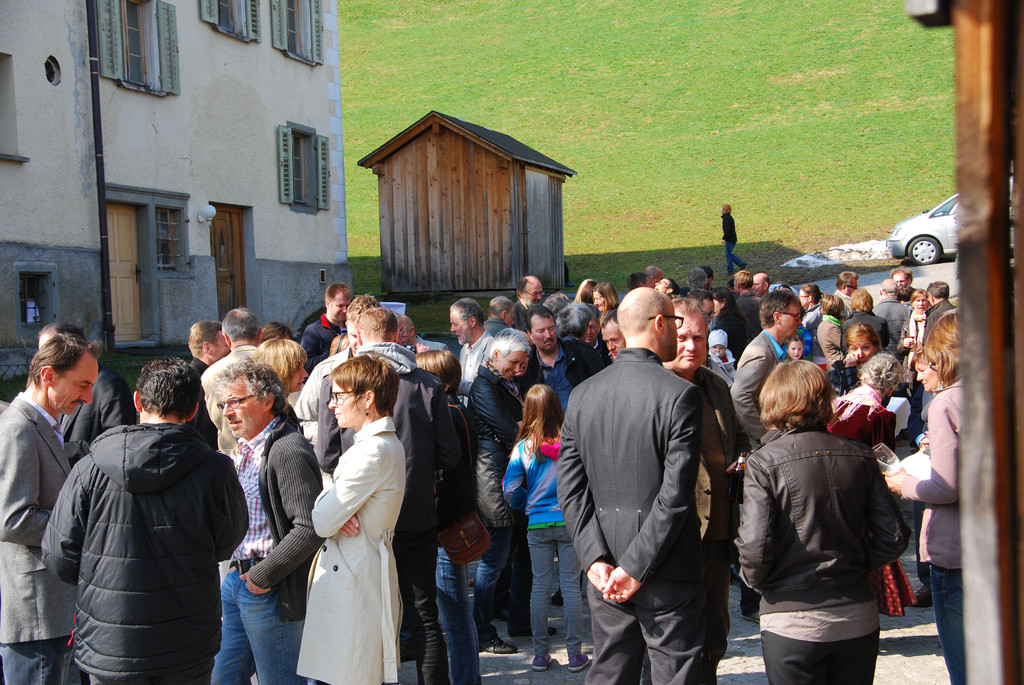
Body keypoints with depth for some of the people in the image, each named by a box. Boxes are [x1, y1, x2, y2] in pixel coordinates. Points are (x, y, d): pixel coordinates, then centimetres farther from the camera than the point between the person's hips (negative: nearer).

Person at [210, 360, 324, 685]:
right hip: (237, 579, 9)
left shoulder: (288, 452, -19)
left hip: (269, 589, -9)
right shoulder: (246, 449, 13)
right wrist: (236, 572, 10)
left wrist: (264, 576, -19)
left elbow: (310, 528, -25)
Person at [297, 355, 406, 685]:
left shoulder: (371, 452, -20)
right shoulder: (389, 445, 13)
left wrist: (333, 515, 2)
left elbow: (321, 523, -19)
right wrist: (338, 513, -8)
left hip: (351, 581, -10)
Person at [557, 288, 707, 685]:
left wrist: (595, 558, -2)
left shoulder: (582, 395, 4)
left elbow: (570, 488, 1)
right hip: (668, 576, -5)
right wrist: (636, 568, -12)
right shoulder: (680, 394, -12)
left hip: (603, 576, 5)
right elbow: (676, 492, -17)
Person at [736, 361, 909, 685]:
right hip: (858, 620, 4)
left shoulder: (764, 462, -12)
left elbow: (755, 547, -18)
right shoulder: (860, 457, 0)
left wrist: (755, 579, 2)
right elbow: (894, 537, 0)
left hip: (793, 624, -4)